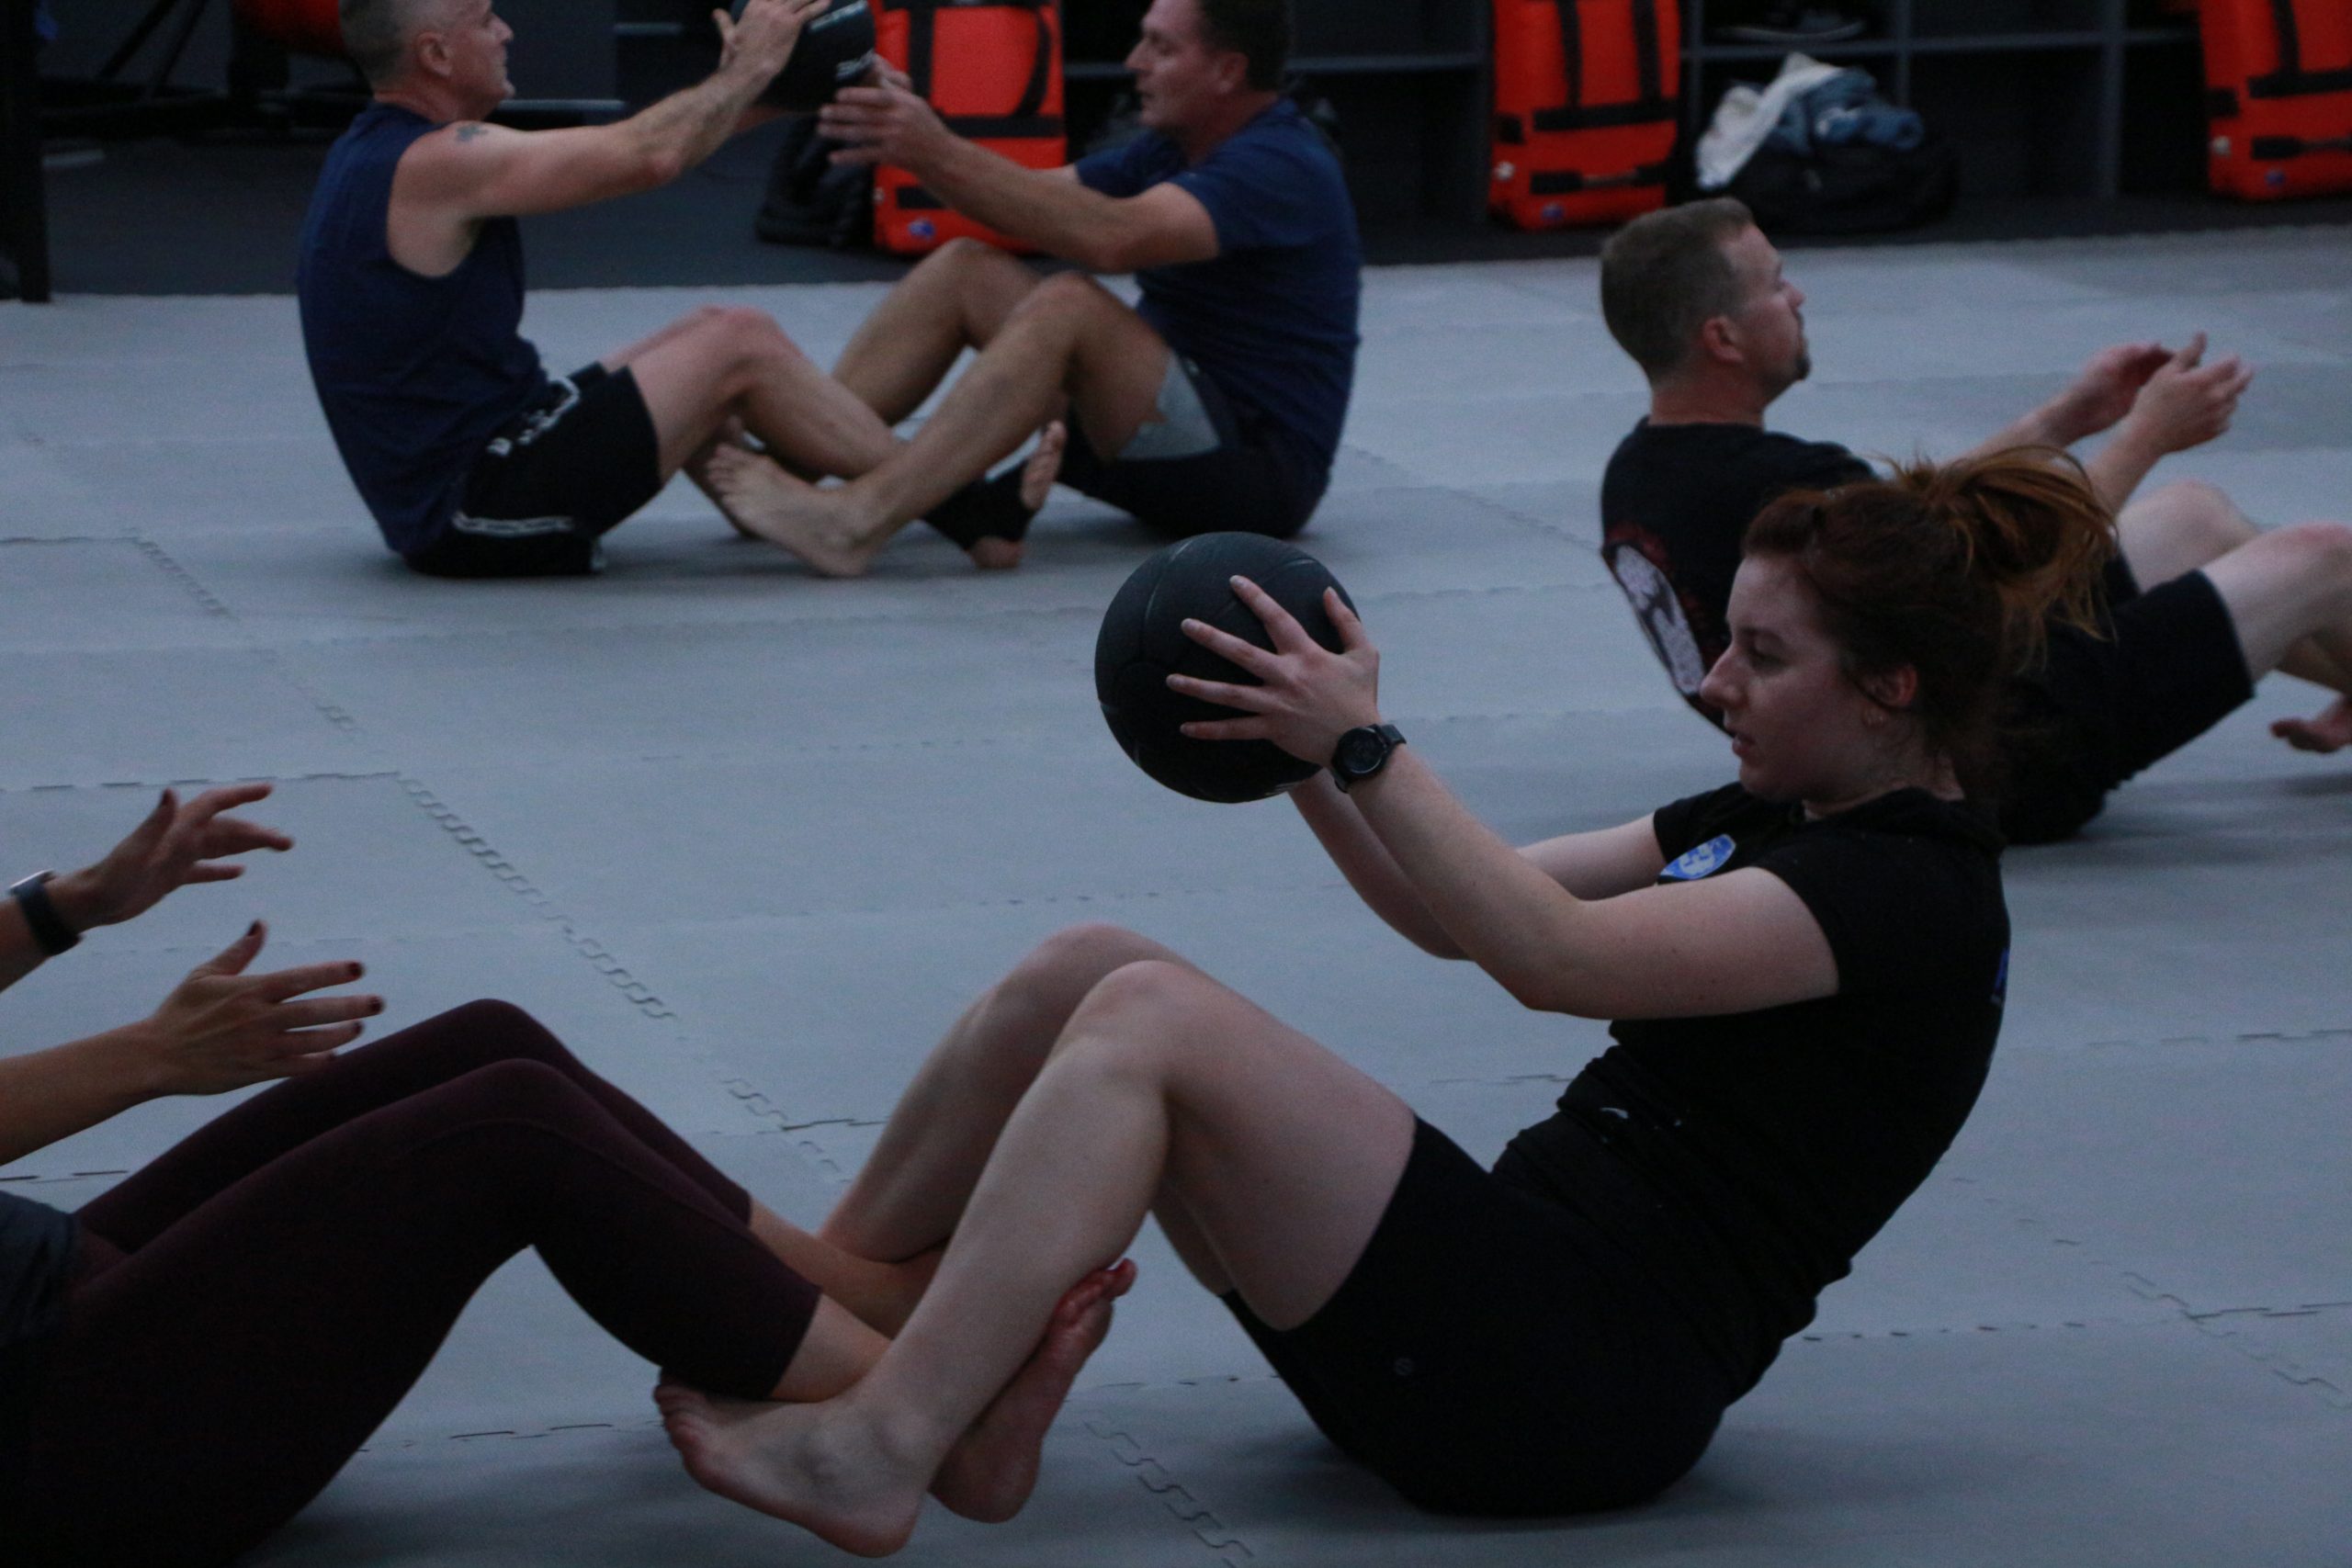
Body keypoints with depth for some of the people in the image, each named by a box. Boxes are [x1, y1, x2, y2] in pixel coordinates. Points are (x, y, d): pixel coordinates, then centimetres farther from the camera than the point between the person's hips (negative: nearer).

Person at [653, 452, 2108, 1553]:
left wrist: (1364, 740, -21)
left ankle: (878, 1452, -25)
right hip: (1538, 1295, 9)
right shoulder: (1774, 819, 19)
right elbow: (1452, 912, 21)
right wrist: (1306, 751, 6)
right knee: (1085, 973, -1)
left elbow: (1555, 955, -23)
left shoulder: (1917, 892, -10)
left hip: (1585, 1379, -9)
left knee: (1149, 1020, -21)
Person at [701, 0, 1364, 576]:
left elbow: (1112, 237, -31)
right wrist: (917, 146, -10)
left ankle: (860, 517, -41)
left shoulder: (1281, 166, -16)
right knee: (964, 269, -1)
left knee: (1068, 304, -31)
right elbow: (1036, 199, 8)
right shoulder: (1173, 148, 16)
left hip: (1260, 469, -9)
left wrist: (941, 153, -34)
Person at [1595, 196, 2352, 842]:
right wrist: (2145, 435, -12)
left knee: (2197, 515, 25)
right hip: (2020, 768, -9)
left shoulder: (1637, 475, 0)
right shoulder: (1783, 487, -32)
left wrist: (2065, 420, 11)